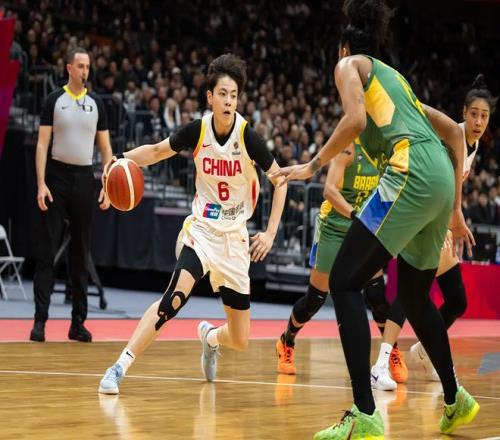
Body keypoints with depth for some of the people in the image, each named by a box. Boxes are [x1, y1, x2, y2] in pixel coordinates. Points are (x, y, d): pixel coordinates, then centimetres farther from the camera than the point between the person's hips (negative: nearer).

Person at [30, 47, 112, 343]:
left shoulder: (96, 103, 8)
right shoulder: (54, 100, 0)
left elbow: (105, 147, 10)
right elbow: (42, 143, -3)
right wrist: (41, 184, -13)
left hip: (84, 178, 3)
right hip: (58, 175, -3)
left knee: (82, 254, 7)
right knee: (47, 251, -5)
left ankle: (78, 321, 12)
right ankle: (40, 319, -4)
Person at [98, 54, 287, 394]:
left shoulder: (247, 136, -12)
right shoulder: (197, 131, -9)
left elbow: (280, 180, -3)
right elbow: (156, 151, 6)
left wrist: (270, 232, -9)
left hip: (236, 237, 1)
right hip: (202, 229, -1)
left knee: (241, 342, 6)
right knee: (174, 298, -31)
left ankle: (209, 336, 43)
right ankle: (120, 368, -29)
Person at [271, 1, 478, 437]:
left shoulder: (350, 64, 11)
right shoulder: (395, 78, 32)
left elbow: (355, 120, -9)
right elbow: (454, 130, 30)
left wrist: (313, 166, 0)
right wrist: (455, 207, 32)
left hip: (412, 170, -8)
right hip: (440, 178, 8)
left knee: (344, 282, -8)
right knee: (414, 295, 25)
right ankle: (455, 399, 37)